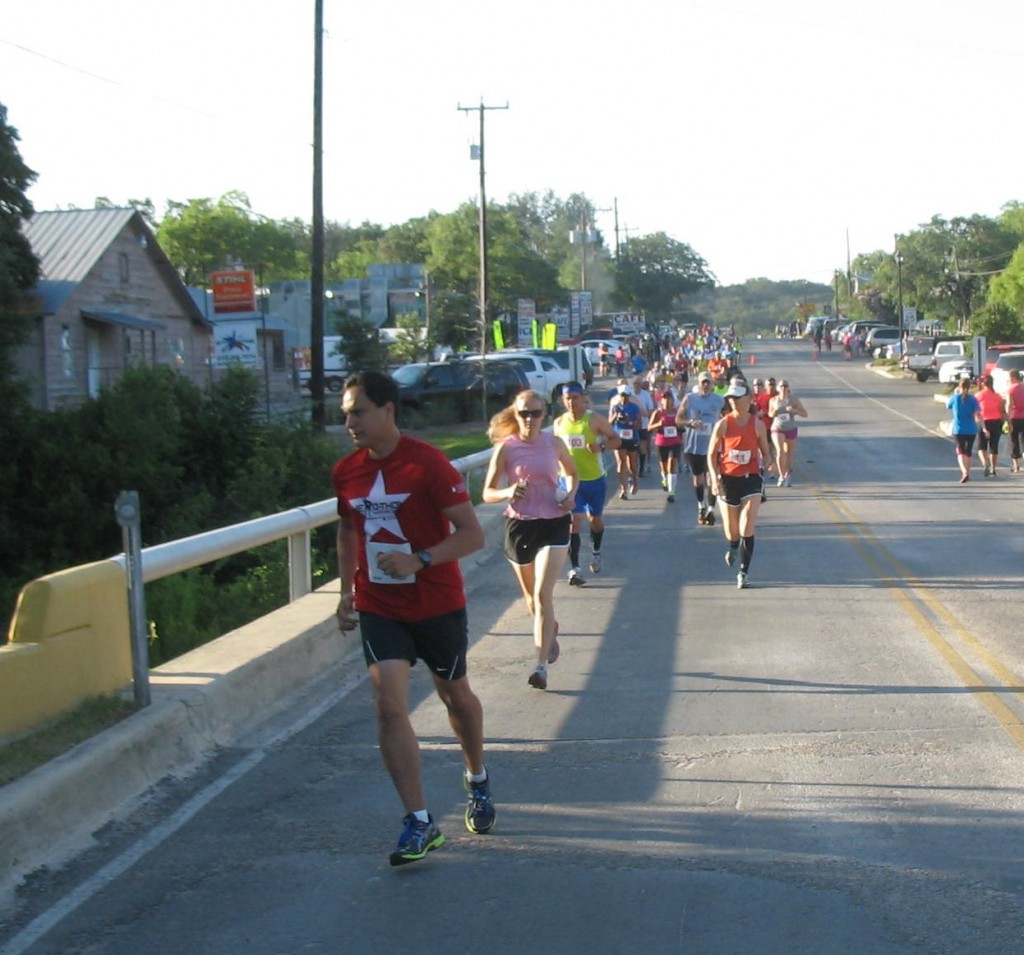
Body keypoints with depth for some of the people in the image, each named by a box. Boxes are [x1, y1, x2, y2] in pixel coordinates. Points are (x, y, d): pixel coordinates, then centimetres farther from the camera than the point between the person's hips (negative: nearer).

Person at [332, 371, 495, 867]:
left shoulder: (428, 463, -16)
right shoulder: (345, 472, 0)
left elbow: (472, 534, -17)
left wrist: (419, 560, -29)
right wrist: (346, 589, 9)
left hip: (438, 604, -3)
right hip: (378, 608, 3)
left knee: (455, 696, 16)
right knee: (389, 704, -13)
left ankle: (477, 781, 44)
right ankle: (420, 824, -9)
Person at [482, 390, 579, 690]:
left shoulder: (554, 443, -1)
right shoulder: (506, 448, -7)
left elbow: (571, 472, 18)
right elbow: (488, 493, -5)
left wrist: (571, 494, -3)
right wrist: (508, 493, -26)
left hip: (554, 524, -1)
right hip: (519, 525, 1)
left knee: (543, 593, -13)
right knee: (531, 594, 17)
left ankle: (541, 667, -12)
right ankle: (549, 631, 50)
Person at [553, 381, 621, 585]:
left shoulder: (595, 419, -8)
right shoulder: (559, 423, 1)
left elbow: (616, 440, -5)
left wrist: (601, 446, -24)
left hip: (594, 479, -1)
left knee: (595, 518, 16)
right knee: (574, 521, -11)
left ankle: (596, 553, 45)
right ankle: (574, 569, -12)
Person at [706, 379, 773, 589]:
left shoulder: (757, 424, -2)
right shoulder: (723, 425, -5)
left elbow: (765, 452, 9)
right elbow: (711, 455, -1)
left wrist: (767, 464, -13)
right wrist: (714, 478, -13)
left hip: (751, 479, 0)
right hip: (727, 480, 0)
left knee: (747, 530, -12)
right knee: (732, 532, 10)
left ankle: (743, 573, -2)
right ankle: (733, 548, 47)